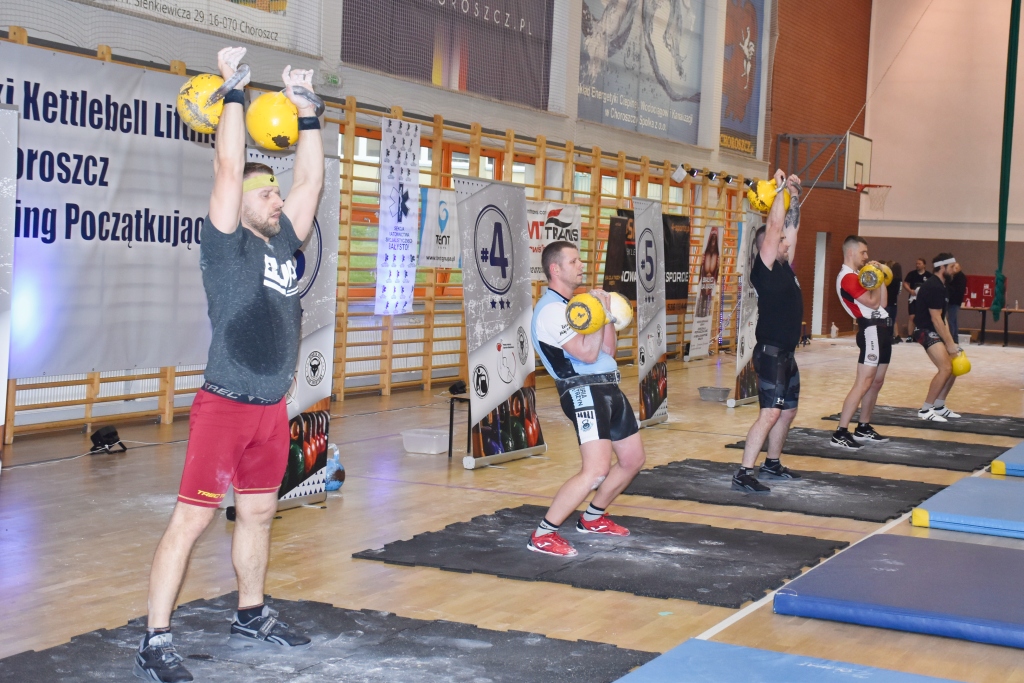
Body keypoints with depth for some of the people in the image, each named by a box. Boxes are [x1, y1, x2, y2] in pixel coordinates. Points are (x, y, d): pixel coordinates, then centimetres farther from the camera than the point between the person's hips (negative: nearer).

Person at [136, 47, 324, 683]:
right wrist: (234, 89, -11)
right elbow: (230, 165, -16)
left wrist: (306, 109, 10)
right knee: (192, 517, -7)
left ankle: (251, 614, 33)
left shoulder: (285, 243, 10)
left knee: (258, 513, 18)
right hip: (226, 405, -7)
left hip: (272, 408, 7)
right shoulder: (228, 244, -8)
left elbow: (311, 178, 12)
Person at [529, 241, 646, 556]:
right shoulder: (551, 310, -12)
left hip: (609, 388, 10)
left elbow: (608, 350, 15)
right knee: (597, 469, -21)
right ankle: (542, 535, -14)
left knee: (633, 458, 17)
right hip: (583, 391, -10)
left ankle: (592, 518, 32)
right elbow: (588, 353, -20)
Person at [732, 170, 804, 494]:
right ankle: (743, 474, -19)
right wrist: (780, 191, -13)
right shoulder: (765, 269, -12)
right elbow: (774, 227, -18)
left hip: (787, 354, 10)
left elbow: (791, 226, 18)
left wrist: (795, 195, 14)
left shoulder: (785, 267, 12)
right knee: (770, 413, -16)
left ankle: (772, 463, 32)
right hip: (770, 352, -10)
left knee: (788, 411, 18)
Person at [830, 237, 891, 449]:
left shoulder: (858, 275, 19)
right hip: (872, 330, -10)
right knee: (863, 384, -15)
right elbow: (872, 302, -18)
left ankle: (863, 429, 21)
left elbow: (883, 302, 17)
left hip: (881, 329, 10)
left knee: (877, 382, 13)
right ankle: (840, 434, -19)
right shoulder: (848, 277, -12)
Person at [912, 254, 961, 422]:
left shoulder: (940, 286, 15)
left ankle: (939, 406, 22)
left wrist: (950, 341, 7)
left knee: (954, 366, 13)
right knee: (945, 368, -20)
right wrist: (949, 343, -18)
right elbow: (935, 319, -21)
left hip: (935, 331, 11)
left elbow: (942, 318, 14)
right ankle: (925, 410, -14)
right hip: (926, 331, -11)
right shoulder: (934, 288, -18)